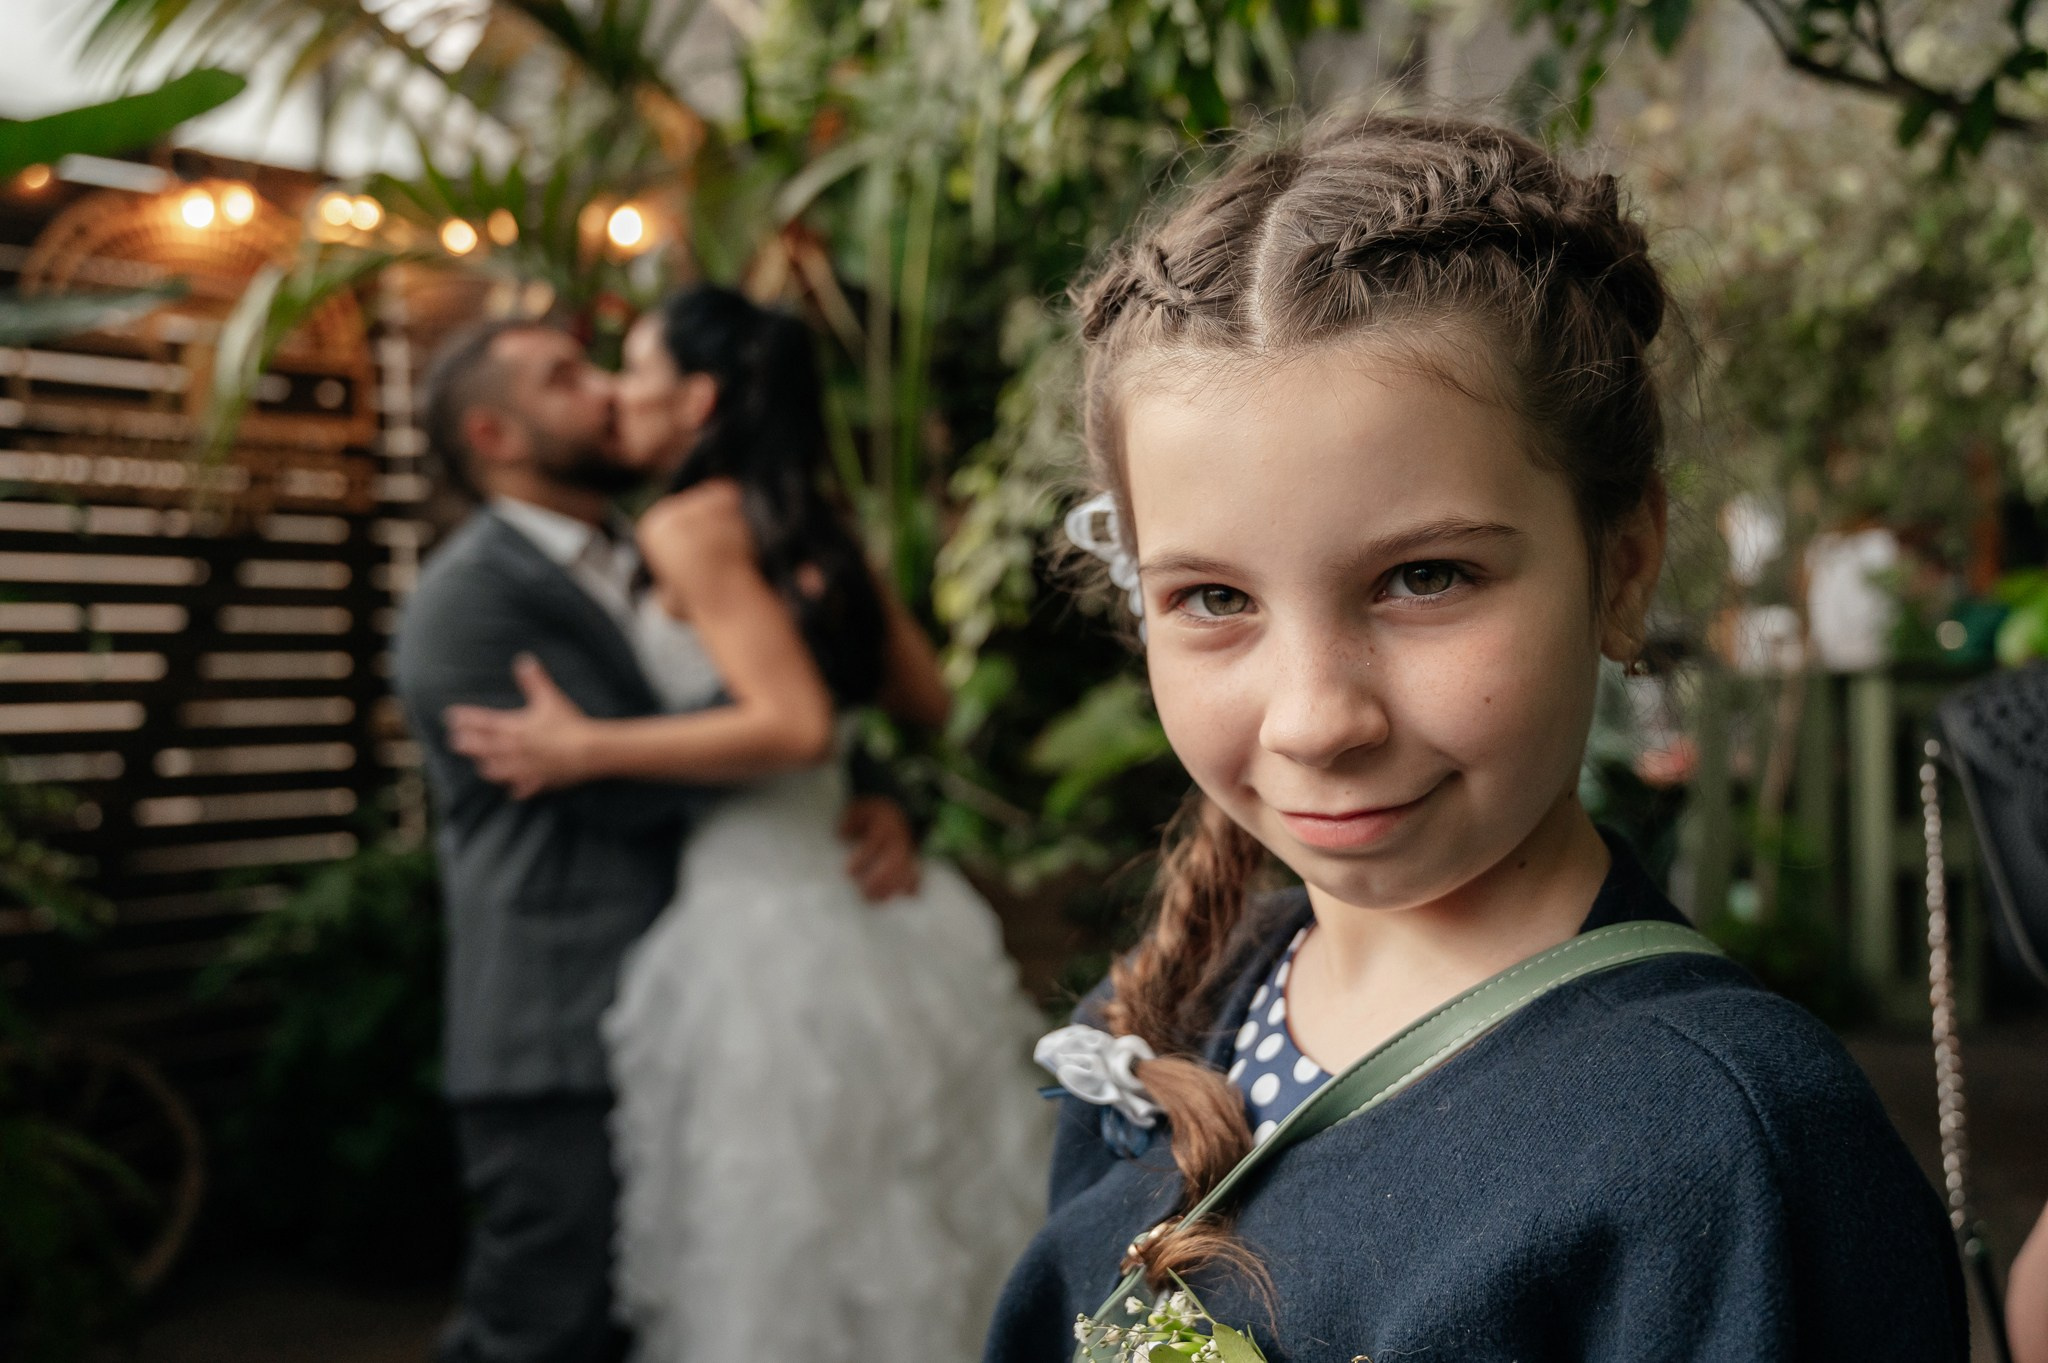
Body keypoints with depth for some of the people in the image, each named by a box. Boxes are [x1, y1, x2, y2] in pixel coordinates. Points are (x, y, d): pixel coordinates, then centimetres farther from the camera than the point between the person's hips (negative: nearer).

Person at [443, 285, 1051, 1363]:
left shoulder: (691, 525, -10)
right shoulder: (810, 523, 12)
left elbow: (794, 725, -20)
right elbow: (927, 699, 17)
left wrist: (586, 749, -14)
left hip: (768, 906, -8)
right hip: (868, 900, 8)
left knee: (791, 1254, 4)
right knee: (894, 1226, 18)